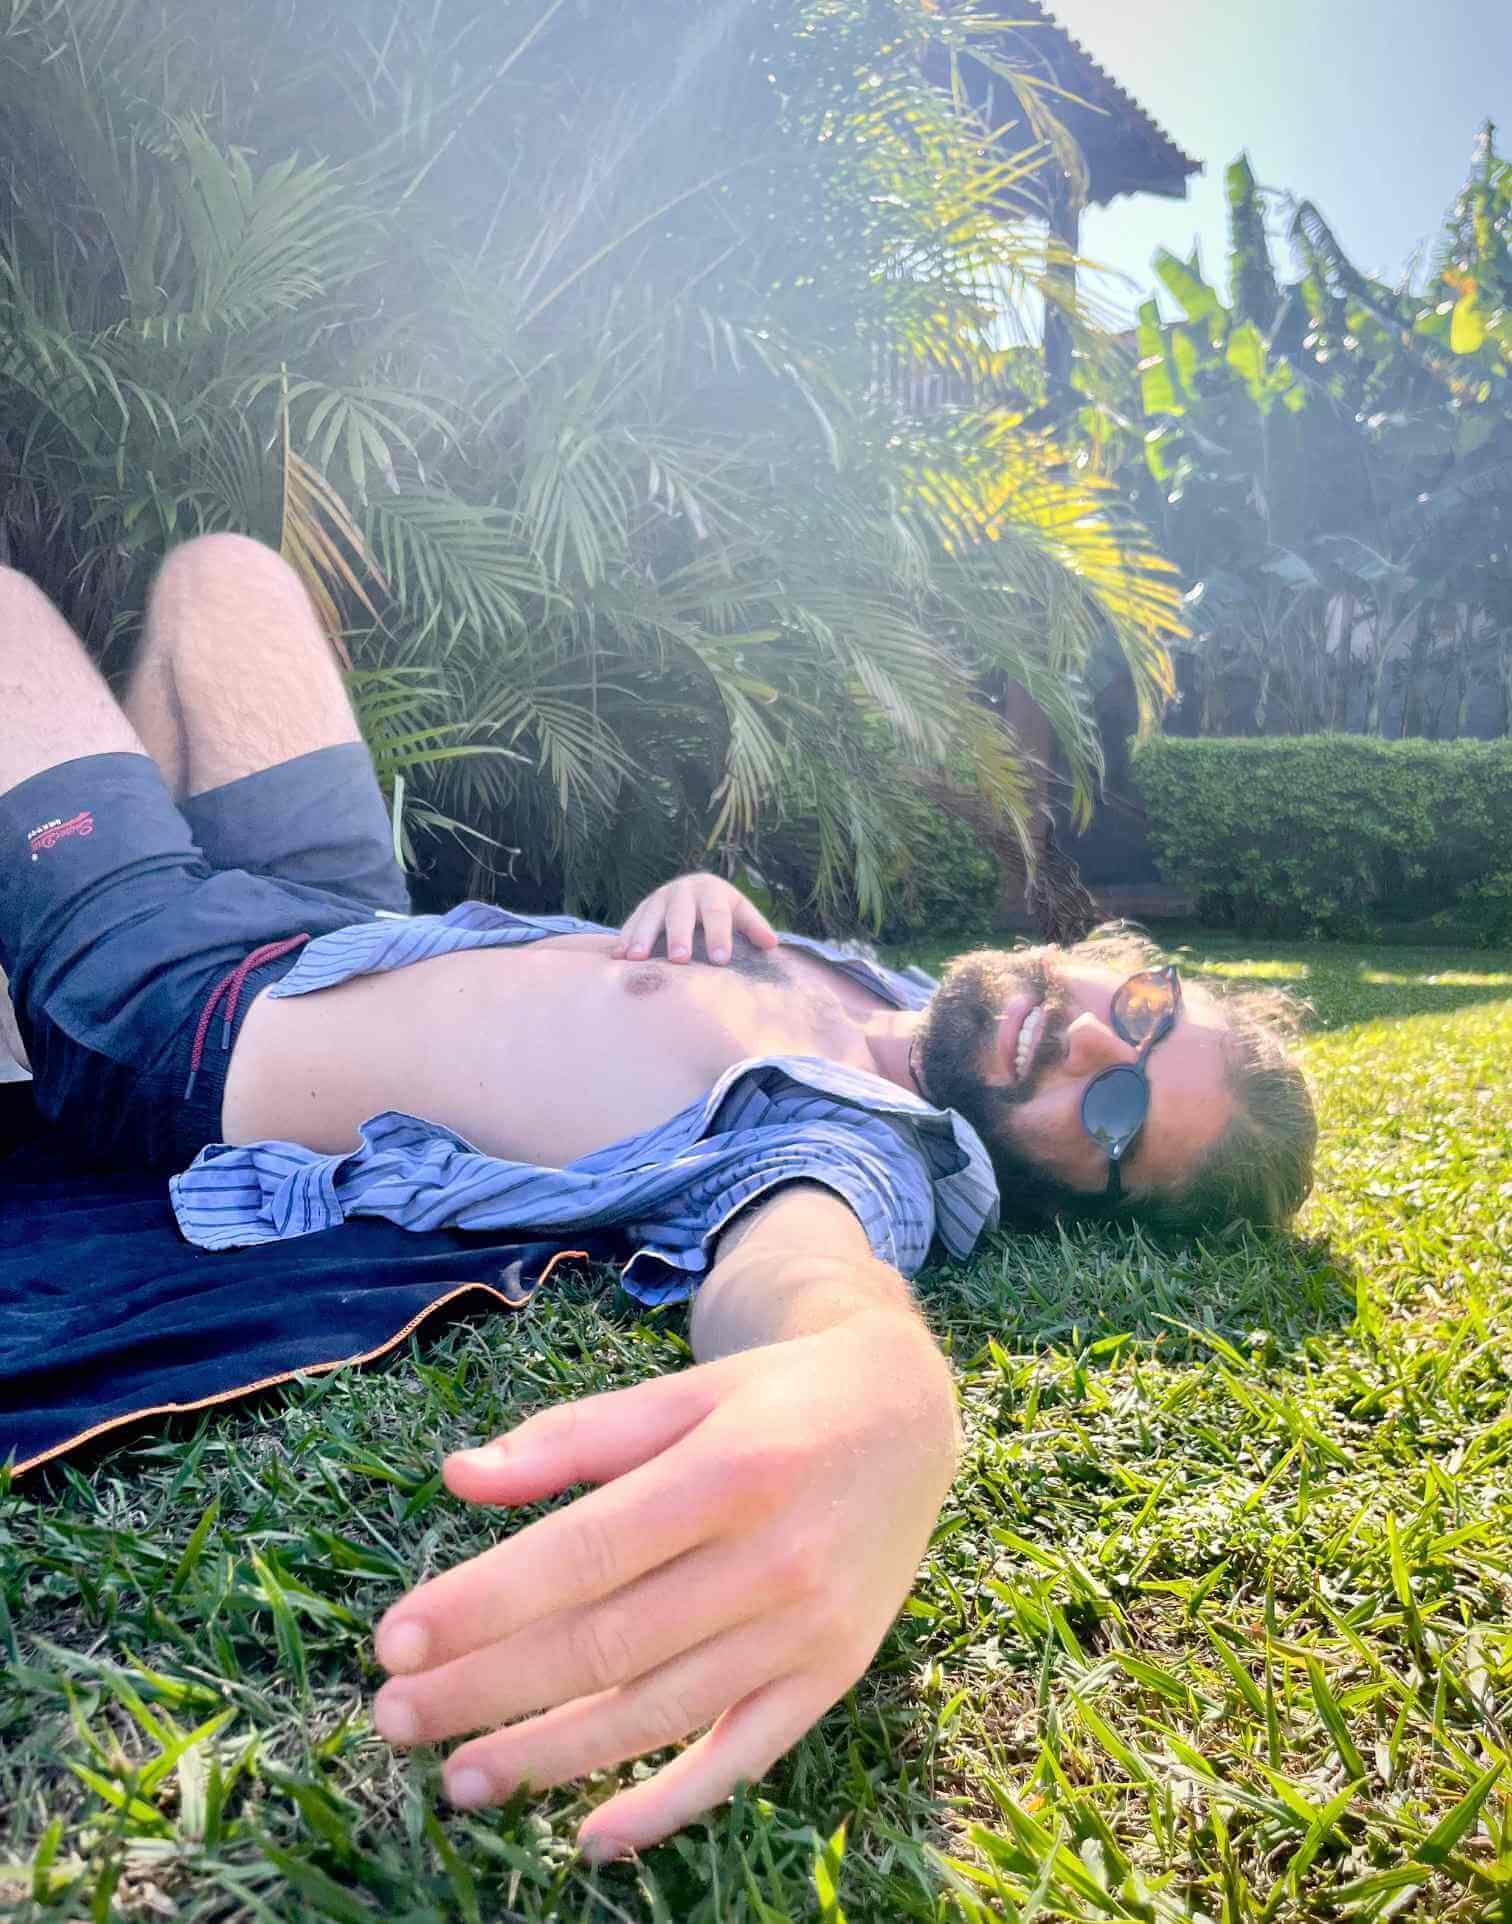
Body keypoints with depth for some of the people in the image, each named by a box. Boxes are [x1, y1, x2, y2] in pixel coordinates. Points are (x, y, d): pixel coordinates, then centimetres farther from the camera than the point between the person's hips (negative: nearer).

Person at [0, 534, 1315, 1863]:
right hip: (350, 911, 7)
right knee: (219, 564, 26)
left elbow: (806, 1259, -54)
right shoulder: (894, 985, -7)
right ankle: (157, 849, 40)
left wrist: (879, 1388, -76)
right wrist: (703, 894, -11)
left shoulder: (872, 1155, -31)